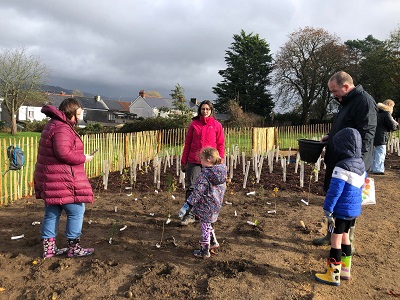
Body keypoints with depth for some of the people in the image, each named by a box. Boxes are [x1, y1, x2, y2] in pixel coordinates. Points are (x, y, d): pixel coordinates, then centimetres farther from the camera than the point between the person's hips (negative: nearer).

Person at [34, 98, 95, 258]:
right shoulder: (62, 129, -18)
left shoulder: (53, 124, 16)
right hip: (62, 180, -11)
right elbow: (63, 153, -27)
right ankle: (74, 248, 13)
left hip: (50, 179, 11)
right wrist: (83, 158, -14)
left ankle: (49, 248, 27)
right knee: (76, 211, 2)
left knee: (52, 213, 16)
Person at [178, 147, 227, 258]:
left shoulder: (204, 176, -24)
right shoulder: (222, 172, -1)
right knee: (207, 224, 28)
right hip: (216, 206, 8)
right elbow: (223, 188, 13)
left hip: (206, 207, -8)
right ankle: (213, 242, 42)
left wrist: (187, 205, -24)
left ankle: (204, 251, 21)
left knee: (205, 227, 7)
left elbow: (197, 192, -26)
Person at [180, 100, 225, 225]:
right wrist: (183, 161, 7)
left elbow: (221, 144, 4)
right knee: (191, 187, -2)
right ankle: (189, 215, 5)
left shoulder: (217, 125, 4)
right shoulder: (194, 124, 6)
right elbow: (187, 143, 9)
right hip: (194, 162, 1)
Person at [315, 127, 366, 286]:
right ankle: (345, 270, 33)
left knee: (336, 240, 2)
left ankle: (333, 276, 13)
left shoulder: (342, 167, -22)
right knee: (344, 237, 21)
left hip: (341, 210, -8)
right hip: (354, 209, 8)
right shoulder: (361, 164, 5)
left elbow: (334, 191, -21)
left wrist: (328, 209, -14)